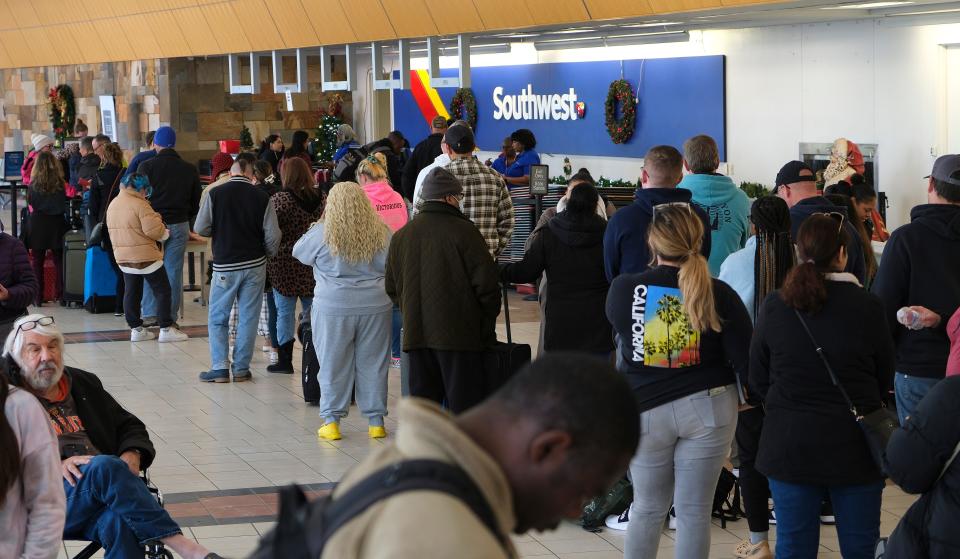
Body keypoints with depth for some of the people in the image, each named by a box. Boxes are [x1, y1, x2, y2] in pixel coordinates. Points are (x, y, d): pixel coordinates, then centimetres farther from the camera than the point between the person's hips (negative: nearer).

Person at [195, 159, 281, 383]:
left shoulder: (216, 194, -6)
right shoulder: (262, 197, -4)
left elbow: (201, 228, -5)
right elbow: (273, 235, -6)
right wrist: (268, 255, 12)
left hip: (224, 265, -1)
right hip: (254, 265, 1)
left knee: (218, 318, 9)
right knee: (248, 318, 8)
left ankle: (220, 367, 3)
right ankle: (241, 368, 10)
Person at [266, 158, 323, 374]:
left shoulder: (280, 199, -12)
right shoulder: (320, 198, 4)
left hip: (285, 265, -5)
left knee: (285, 312, 2)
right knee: (312, 310, 10)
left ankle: (285, 360, 5)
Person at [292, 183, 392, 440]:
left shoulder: (322, 233, -7)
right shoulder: (382, 232, -2)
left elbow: (299, 252, 10)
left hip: (333, 306, -2)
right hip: (375, 305, 2)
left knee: (333, 364, 6)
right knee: (373, 364, 9)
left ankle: (331, 421, 8)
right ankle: (375, 421, 14)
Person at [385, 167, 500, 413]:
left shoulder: (401, 236, 8)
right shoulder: (463, 231, -9)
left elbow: (392, 288, 15)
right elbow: (486, 282, -10)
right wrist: (488, 322, 2)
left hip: (416, 335, 5)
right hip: (459, 334, -5)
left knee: (422, 396, 10)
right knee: (464, 402, -2)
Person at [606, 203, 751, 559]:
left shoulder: (624, 289, -10)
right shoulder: (719, 295, -12)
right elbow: (745, 360, -11)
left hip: (644, 409, 1)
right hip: (708, 408, -1)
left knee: (647, 507, 16)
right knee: (694, 512, 6)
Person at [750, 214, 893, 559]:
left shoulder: (774, 307, -6)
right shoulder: (867, 307, -10)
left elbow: (757, 379, 4)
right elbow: (885, 378, 3)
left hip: (788, 445, 2)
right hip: (854, 447, -1)